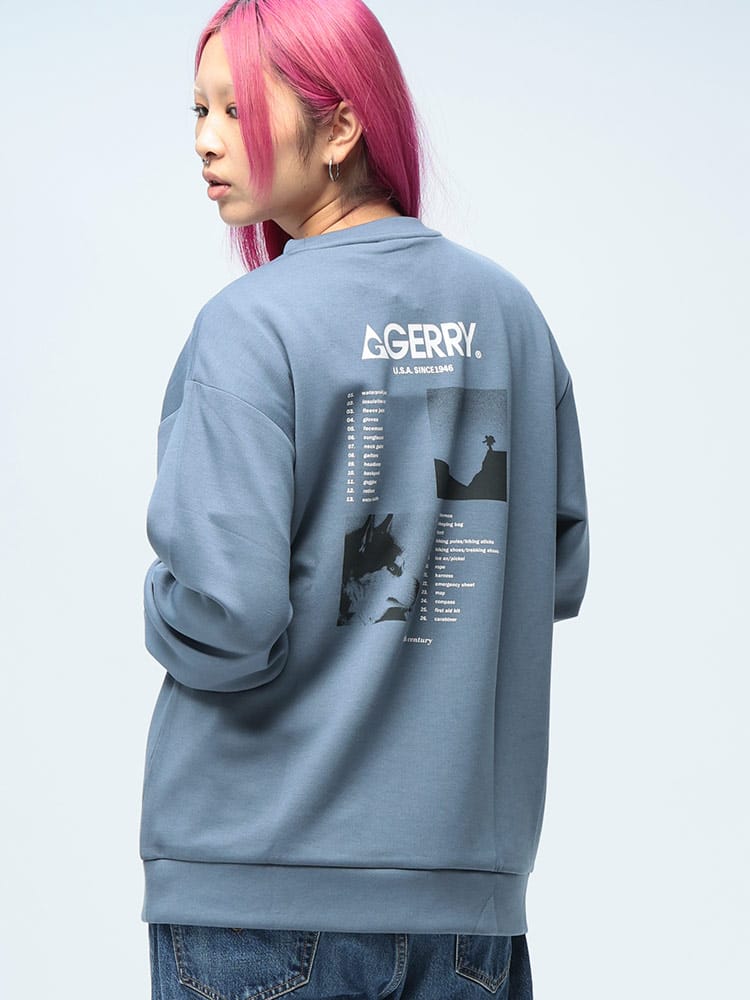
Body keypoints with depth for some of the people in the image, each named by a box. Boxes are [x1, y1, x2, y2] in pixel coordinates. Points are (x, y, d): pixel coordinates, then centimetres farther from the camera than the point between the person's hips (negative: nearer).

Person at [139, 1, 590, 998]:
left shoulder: (251, 327, -14)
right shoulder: (508, 309, 4)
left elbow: (226, 624, -19)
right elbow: (559, 572, 11)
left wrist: (162, 610, 2)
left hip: (264, 885, -5)